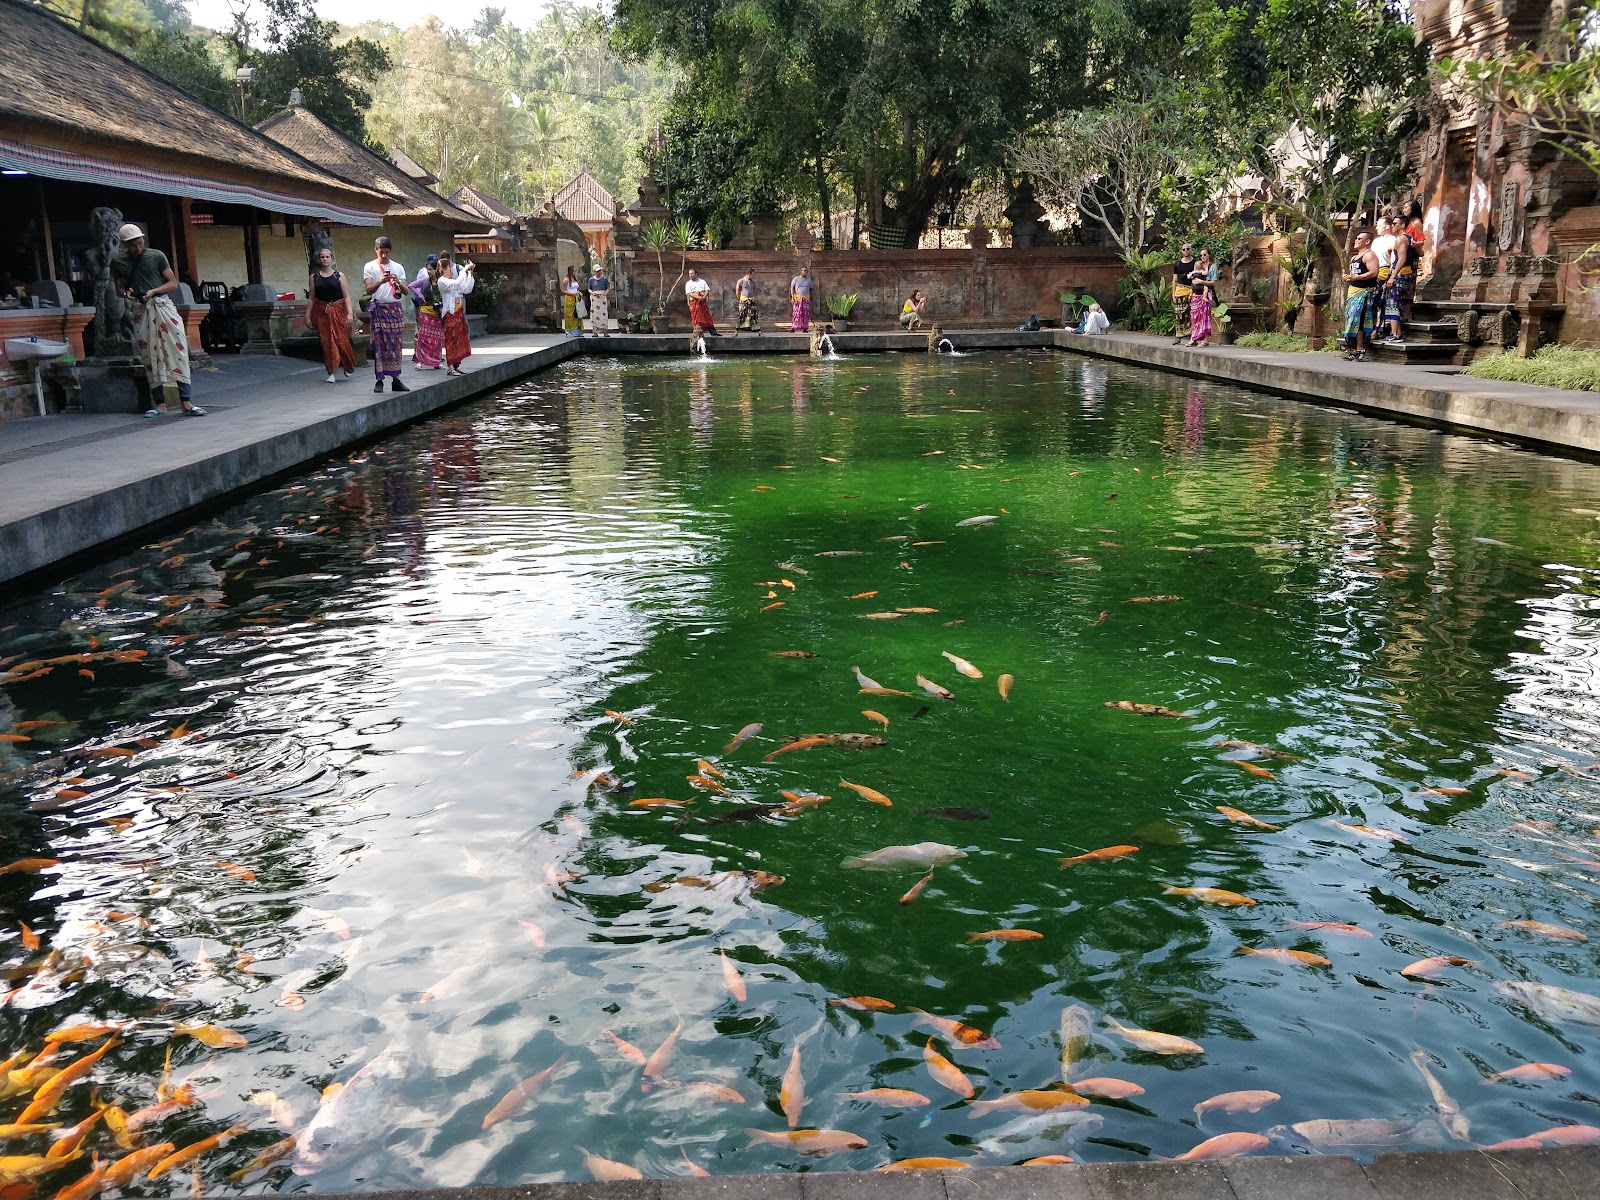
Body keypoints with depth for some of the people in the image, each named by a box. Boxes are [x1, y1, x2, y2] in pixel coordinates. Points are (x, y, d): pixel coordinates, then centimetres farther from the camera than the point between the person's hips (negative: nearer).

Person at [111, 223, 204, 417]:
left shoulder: (157, 256, 2)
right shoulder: (118, 263, 9)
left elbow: (173, 283, 3)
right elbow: (119, 287, 18)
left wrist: (153, 291, -13)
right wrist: (126, 293, -5)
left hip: (163, 306, -2)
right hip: (141, 312, 2)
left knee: (178, 350, -10)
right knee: (150, 357, 2)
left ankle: (185, 401, -12)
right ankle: (160, 404, 4)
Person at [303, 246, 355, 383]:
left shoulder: (339, 275, 2)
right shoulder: (314, 277, 7)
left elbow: (346, 296, -1)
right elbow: (311, 298, 9)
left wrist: (350, 313, -12)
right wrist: (307, 315, 7)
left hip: (338, 311, -2)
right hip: (321, 312, 2)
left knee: (341, 340, -6)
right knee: (326, 342, -1)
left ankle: (349, 367, 18)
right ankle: (331, 373, 3)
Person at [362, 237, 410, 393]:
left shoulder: (398, 267, 11)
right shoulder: (370, 267, 4)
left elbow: (405, 291, 4)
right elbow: (368, 290, -7)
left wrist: (398, 283, -17)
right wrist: (380, 282, -25)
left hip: (395, 309, 3)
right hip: (378, 308, -2)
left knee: (396, 344, 2)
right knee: (379, 344, -5)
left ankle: (395, 379, 7)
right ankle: (379, 380, -4)